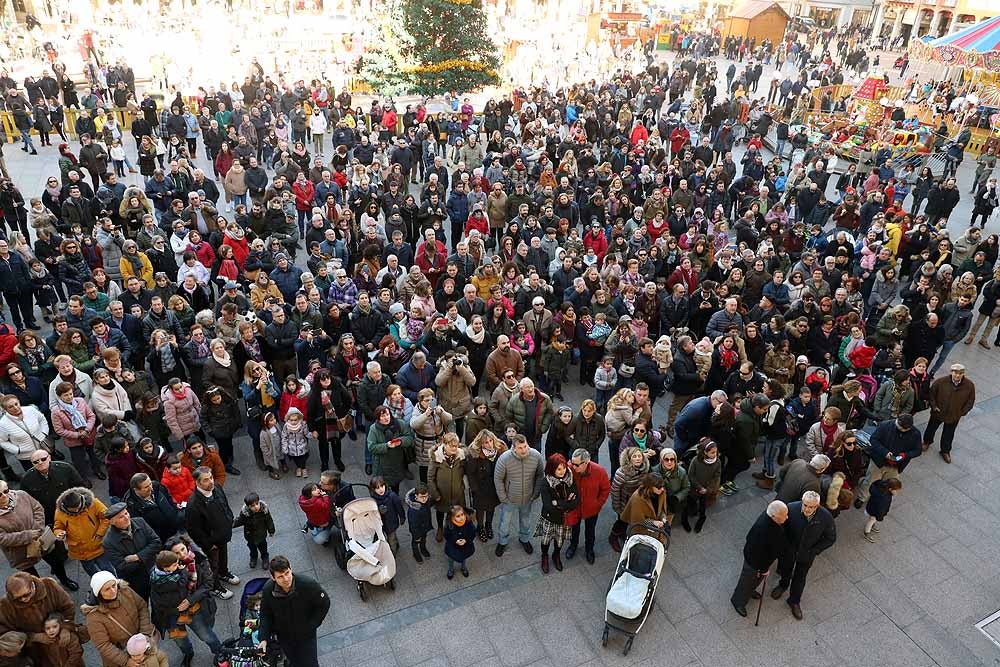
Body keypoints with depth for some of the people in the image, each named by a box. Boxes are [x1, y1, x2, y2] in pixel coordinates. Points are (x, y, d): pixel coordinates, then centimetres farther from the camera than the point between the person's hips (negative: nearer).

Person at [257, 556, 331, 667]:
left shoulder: (308, 584, -31)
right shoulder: (268, 590, -22)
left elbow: (324, 604, -15)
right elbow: (265, 615, -4)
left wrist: (311, 626, -15)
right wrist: (264, 638, -13)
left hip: (306, 634, -2)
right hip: (283, 636, 2)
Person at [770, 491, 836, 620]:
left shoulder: (826, 517, -28)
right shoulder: (791, 508, -32)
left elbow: (830, 538, -10)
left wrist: (814, 551, -15)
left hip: (806, 554, 0)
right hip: (788, 550, 0)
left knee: (800, 577, 22)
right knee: (785, 570, 28)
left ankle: (794, 601, 47)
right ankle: (783, 585, 61)